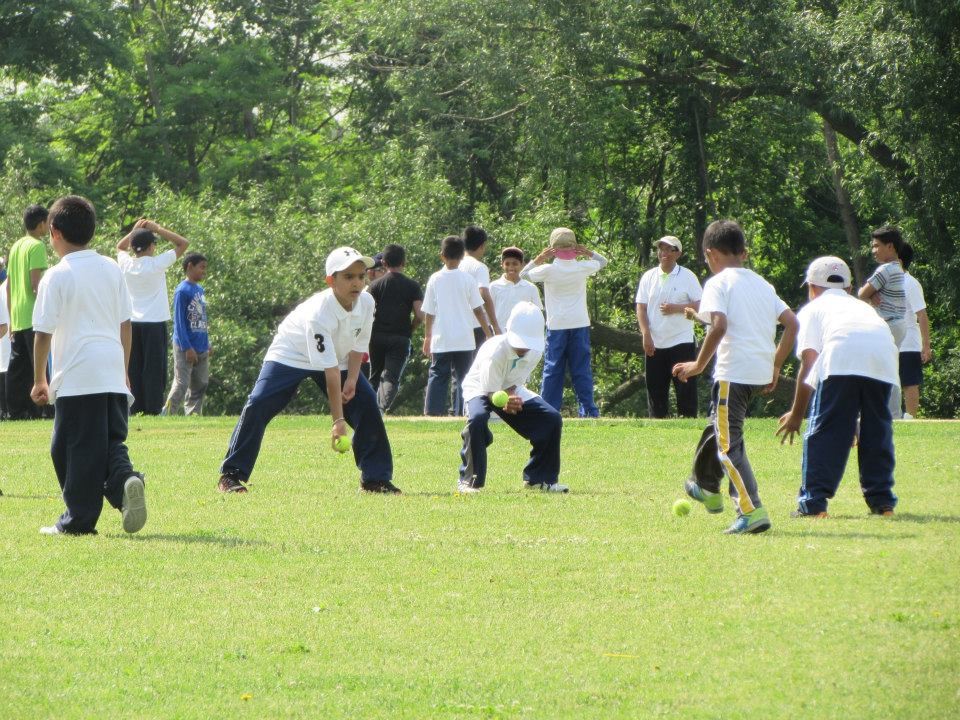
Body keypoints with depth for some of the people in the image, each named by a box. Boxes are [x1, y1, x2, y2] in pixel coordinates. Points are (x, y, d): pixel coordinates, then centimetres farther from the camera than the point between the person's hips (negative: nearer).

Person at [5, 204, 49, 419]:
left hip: (17, 318, 8)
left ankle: (16, 410, 8)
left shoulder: (16, 246, 16)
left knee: (17, 367, 8)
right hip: (34, 318, -8)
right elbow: (36, 283, -17)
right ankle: (38, 409, -8)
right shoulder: (37, 246, -9)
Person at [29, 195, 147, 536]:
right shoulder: (111, 269, 11)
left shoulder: (57, 276, -5)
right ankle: (125, 480, -19)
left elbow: (44, 332, -5)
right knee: (111, 441, 10)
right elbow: (125, 324, 14)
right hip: (112, 374, 5)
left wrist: (39, 380, 4)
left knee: (78, 448, 0)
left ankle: (79, 518, 3)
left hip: (77, 375, -5)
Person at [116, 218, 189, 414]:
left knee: (134, 369, 6)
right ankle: (153, 409, -7)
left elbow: (120, 247, 25)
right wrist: (158, 229, -1)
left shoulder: (126, 264, 1)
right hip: (154, 323, -4)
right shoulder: (156, 264, -11)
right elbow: (183, 244, -3)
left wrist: (135, 230, 16)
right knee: (154, 369, -3)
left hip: (132, 324, 4)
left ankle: (136, 409, 3)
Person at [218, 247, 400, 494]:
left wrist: (352, 379, -14)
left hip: (339, 357, 6)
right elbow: (330, 372, -39)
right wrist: (338, 420, -38)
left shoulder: (366, 302, -21)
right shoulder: (318, 313, -39)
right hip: (290, 355, -6)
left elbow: (358, 345, -1)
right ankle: (232, 474, -13)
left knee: (367, 404, -9)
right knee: (258, 405, -21)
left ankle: (376, 478, 1)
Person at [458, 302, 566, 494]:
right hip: (481, 389, -6)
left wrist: (511, 400, -32)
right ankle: (468, 481, -24)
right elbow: (491, 394, -32)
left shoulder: (535, 352, -18)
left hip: (510, 391, 6)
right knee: (477, 418, -39)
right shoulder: (495, 352, -34)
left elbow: (514, 384, -10)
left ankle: (538, 479, 6)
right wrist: (506, 402, -54)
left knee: (552, 419, -10)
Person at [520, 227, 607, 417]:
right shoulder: (582, 267, -3)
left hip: (556, 325, -1)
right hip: (580, 323, 1)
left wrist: (538, 259, -1)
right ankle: (588, 409, 2)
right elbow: (603, 261, 17)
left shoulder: (548, 270, -9)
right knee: (582, 369, 5)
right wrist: (587, 253, 1)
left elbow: (523, 275, 6)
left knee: (552, 369, 4)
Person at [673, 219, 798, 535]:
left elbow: (719, 326, -20)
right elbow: (791, 323, 11)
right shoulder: (762, 284, 17)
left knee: (729, 443, -6)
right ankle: (707, 488, 48)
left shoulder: (718, 283, -5)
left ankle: (752, 511, -19)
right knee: (721, 425, 29)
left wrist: (699, 365, -11)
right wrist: (775, 366, 16)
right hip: (761, 372, 8)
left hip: (734, 370, -8)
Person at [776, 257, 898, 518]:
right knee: (877, 430, 17)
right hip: (885, 356, 4)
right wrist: (852, 419, 44)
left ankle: (813, 503, -3)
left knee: (824, 430, 2)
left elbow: (808, 362, 14)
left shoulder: (812, 309, 28)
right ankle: (882, 501, 17)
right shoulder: (862, 306, 42)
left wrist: (796, 415, 18)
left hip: (841, 359, -4)